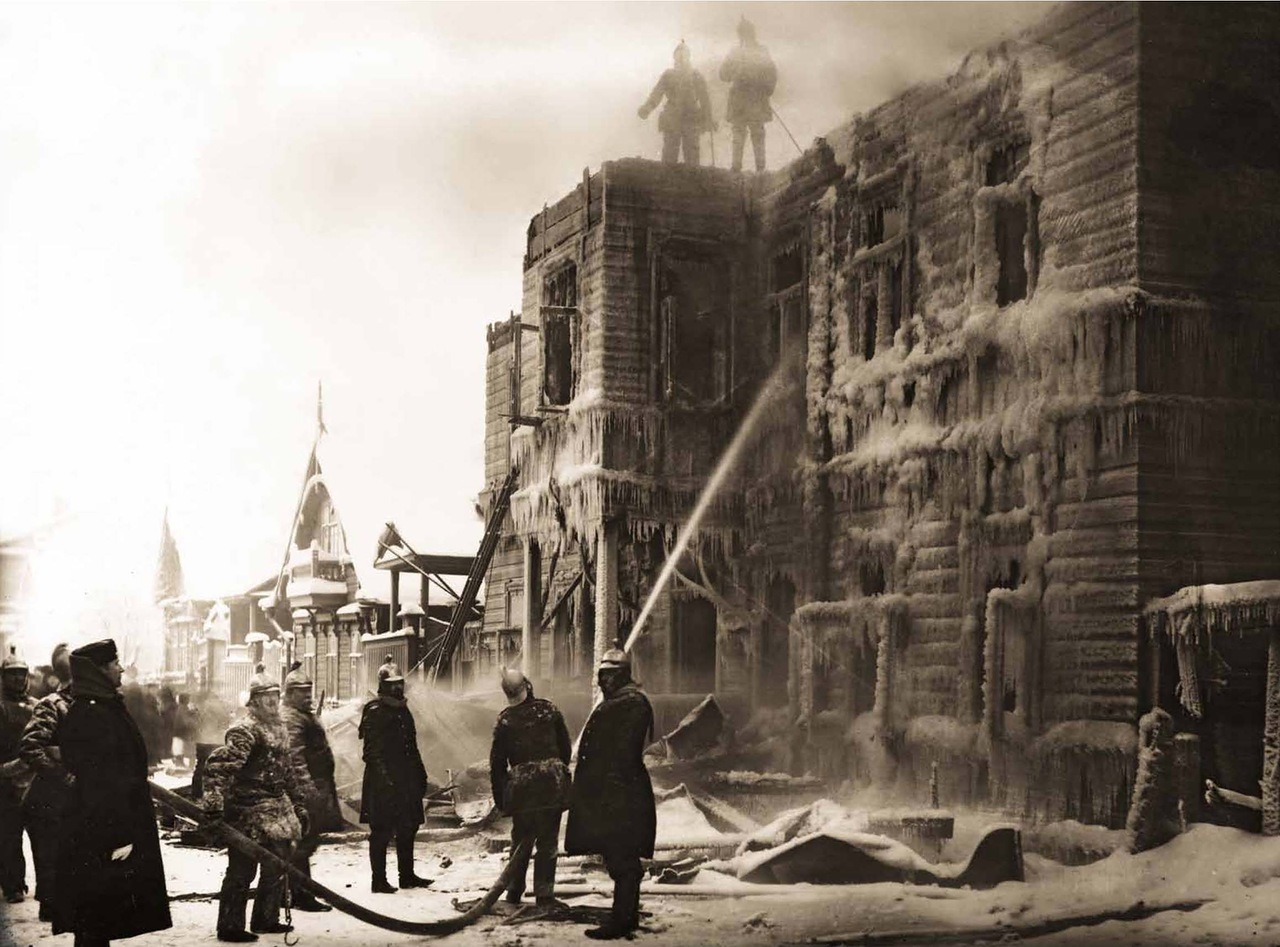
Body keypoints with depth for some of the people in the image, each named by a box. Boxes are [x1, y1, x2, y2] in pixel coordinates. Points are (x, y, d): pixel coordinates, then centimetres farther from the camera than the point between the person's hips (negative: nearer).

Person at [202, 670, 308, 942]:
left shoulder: (278, 728, 15)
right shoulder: (244, 730, -14)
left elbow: (286, 772, 24)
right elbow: (218, 766, -25)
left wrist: (298, 806, 24)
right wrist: (214, 806, -33)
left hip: (277, 811, 9)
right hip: (249, 811, -9)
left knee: (277, 866, 14)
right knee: (242, 870, -4)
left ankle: (266, 919, 27)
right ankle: (230, 927, 4)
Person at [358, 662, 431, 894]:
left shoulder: (403, 711, 16)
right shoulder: (374, 712, -10)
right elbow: (372, 750, -16)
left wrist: (420, 776, 20)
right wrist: (384, 777, -24)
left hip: (405, 781, 9)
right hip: (382, 782, -8)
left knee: (408, 828, 13)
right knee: (382, 831, -4)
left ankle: (407, 875, 23)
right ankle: (379, 880, 2)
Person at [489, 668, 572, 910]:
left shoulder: (504, 720, -3)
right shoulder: (548, 709, -1)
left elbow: (497, 762, 0)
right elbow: (566, 747, 5)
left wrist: (499, 797, 9)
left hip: (521, 786, 1)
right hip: (552, 782, -1)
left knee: (520, 840, 16)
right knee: (548, 841, 4)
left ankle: (514, 891, 21)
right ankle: (544, 894, 0)